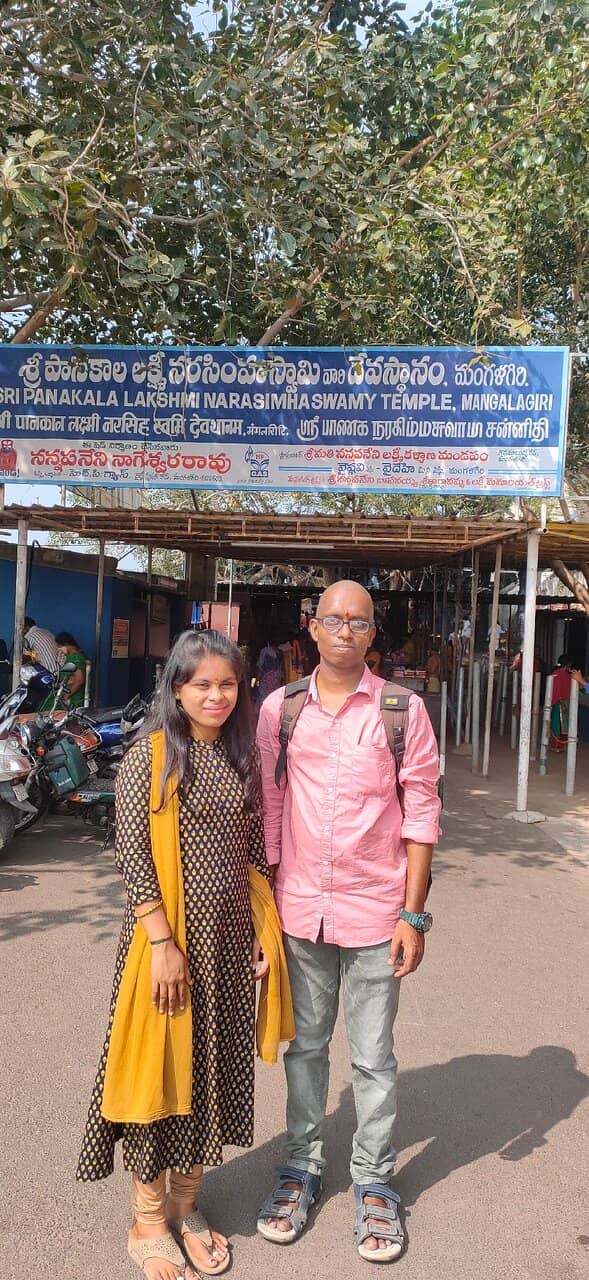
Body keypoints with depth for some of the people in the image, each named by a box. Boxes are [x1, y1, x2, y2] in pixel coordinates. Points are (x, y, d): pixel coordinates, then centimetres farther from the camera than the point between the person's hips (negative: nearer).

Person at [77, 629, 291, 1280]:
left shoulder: (243, 758, 5)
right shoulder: (148, 757, -11)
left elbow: (255, 852, 9)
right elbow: (132, 858, -14)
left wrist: (264, 931, 6)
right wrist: (163, 943, -17)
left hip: (228, 940, 5)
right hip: (167, 936, -5)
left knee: (212, 1069, 16)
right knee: (158, 1071, 8)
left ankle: (184, 1206, 38)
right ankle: (148, 1222, 30)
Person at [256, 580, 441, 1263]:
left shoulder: (403, 710, -6)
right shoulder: (279, 708, 0)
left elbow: (421, 814, -4)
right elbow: (268, 809, 4)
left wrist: (413, 915, -6)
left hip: (375, 909, -2)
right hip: (299, 906, 2)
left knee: (373, 1056, 11)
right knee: (304, 1045, 17)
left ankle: (374, 1181, 32)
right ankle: (301, 1167, 37)